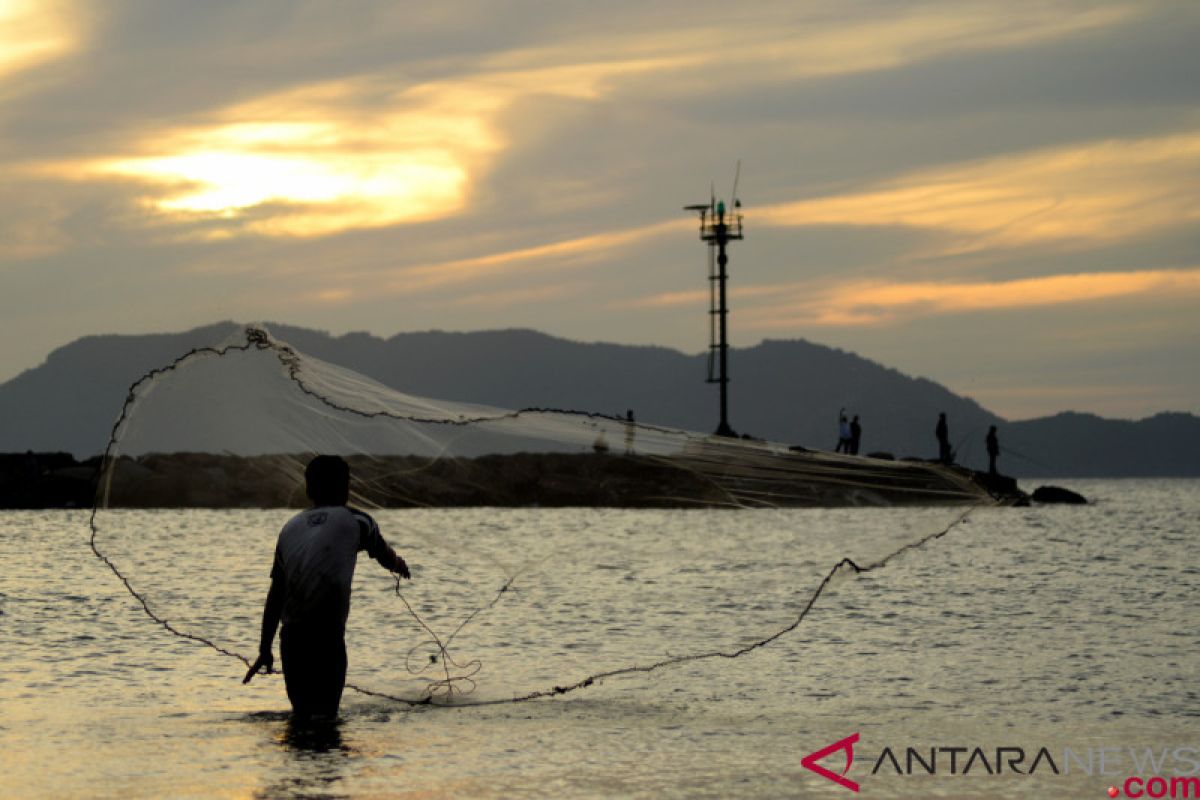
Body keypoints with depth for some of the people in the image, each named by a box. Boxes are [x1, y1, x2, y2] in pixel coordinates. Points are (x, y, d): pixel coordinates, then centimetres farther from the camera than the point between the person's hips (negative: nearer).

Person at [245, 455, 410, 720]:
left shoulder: (290, 527, 17)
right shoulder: (355, 521, 7)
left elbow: (275, 597, 16)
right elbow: (385, 556, 29)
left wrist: (265, 650, 21)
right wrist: (399, 566, 53)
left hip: (291, 636, 4)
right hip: (328, 637, -4)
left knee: (301, 713, 18)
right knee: (324, 714, -8)